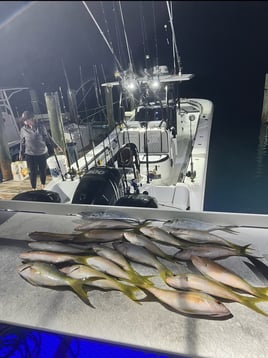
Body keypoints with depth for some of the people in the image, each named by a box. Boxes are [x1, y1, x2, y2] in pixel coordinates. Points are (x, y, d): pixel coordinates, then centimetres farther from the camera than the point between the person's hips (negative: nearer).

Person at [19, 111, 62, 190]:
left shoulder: (41, 126, -6)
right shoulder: (23, 129, -4)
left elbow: (48, 137, 3)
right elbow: (22, 142, 7)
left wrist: (56, 146, 3)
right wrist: (21, 153, 14)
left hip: (43, 153, 1)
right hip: (30, 155, -1)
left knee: (43, 171, 13)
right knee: (33, 172, 3)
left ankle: (43, 186, 35)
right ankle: (34, 189, 17)